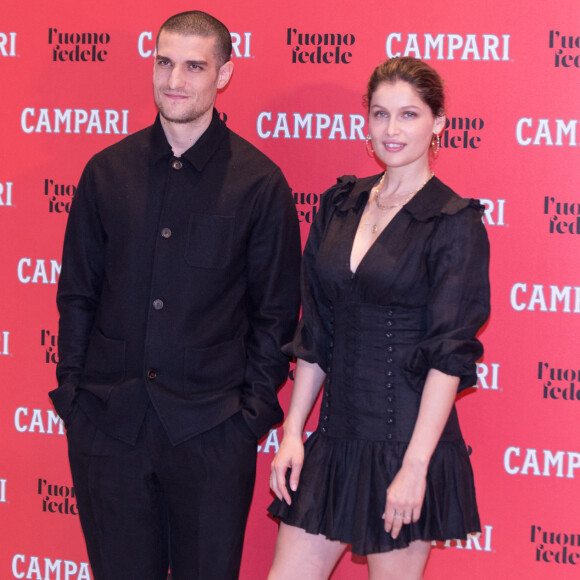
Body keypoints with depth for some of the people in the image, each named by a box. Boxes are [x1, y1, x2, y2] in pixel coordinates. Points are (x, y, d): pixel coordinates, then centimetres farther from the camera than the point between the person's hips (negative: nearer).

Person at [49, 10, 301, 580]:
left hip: (210, 427, -2)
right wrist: (71, 389, 4)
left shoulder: (259, 182, -2)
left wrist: (254, 408, -4)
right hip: (108, 422, 2)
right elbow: (77, 293, 11)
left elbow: (275, 312, 2)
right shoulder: (108, 171, 6)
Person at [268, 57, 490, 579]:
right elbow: (315, 335, 12)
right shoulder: (340, 205, 9)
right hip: (336, 438, 5)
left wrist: (415, 466, -17)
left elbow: (450, 355, -12)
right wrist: (292, 433, 7)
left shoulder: (455, 223, -7)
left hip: (406, 438, -5)